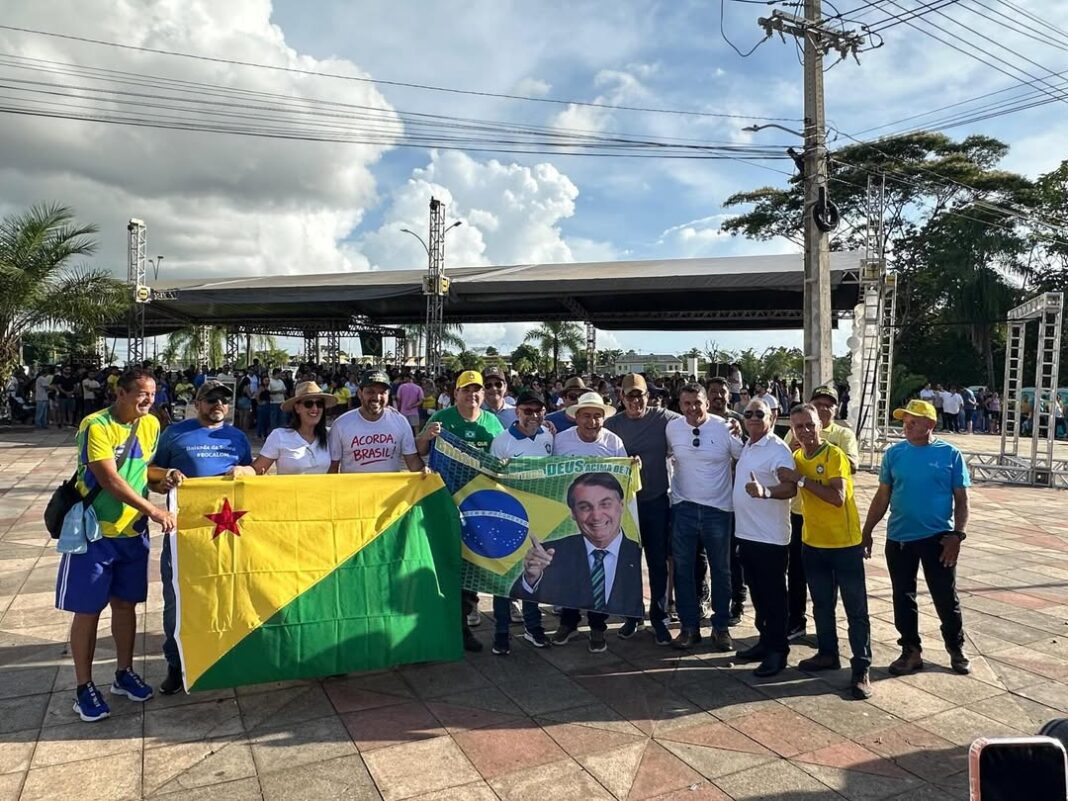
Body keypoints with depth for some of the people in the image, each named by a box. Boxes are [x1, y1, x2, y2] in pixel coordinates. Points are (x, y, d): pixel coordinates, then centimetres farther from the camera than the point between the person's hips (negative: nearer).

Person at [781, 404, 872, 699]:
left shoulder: (835, 455, -17)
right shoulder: (797, 457, 4)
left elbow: (838, 497, -28)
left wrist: (800, 478, -26)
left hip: (845, 544, -6)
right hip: (813, 543, 7)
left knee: (856, 609, 2)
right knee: (822, 603, 18)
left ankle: (861, 669, 8)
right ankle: (828, 653, 34)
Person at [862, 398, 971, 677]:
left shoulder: (950, 454, -4)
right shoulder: (894, 453, 1)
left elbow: (961, 500, -1)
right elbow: (882, 497, 6)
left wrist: (957, 535, -11)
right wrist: (867, 531, 4)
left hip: (938, 538, -2)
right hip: (898, 539, 2)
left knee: (946, 598, 8)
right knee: (903, 598, 9)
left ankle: (956, 649, 30)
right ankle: (911, 651, 24)